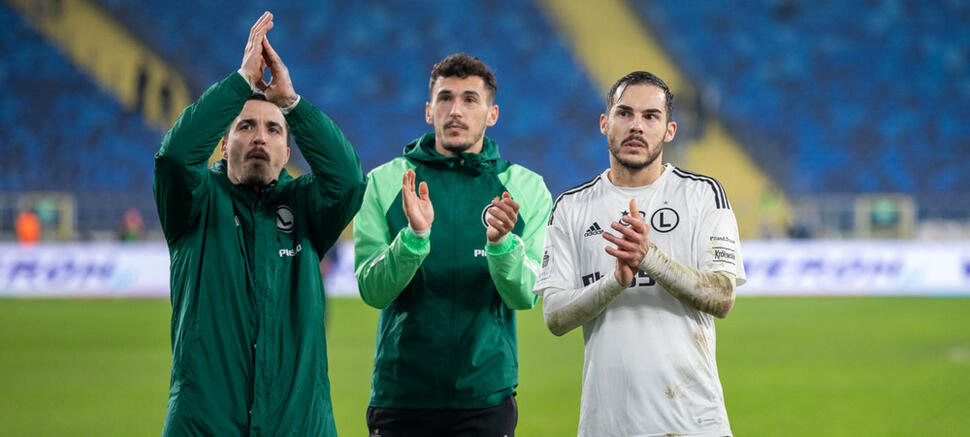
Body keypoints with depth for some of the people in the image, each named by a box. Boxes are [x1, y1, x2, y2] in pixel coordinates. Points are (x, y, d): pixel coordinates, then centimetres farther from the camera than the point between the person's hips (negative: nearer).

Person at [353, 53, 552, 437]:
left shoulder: (526, 189, 4)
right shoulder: (385, 183, 2)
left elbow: (525, 295, -7)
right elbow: (372, 290, -7)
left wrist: (501, 242, -25)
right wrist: (414, 237, -24)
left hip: (486, 394, 0)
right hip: (401, 393, 0)